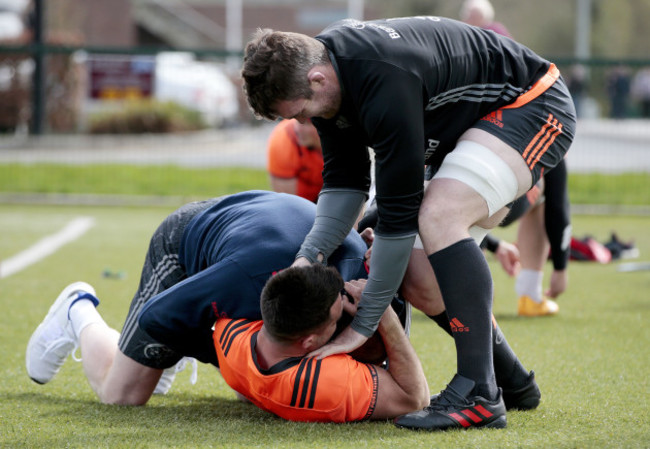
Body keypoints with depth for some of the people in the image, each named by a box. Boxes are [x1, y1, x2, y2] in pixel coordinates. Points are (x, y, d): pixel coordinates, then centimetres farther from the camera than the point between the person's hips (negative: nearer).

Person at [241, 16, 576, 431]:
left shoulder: (387, 86, -37)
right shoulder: (321, 62, -9)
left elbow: (399, 210, -32)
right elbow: (345, 178, -2)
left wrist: (363, 325, -26)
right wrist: (311, 254, -19)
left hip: (534, 106, -10)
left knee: (438, 218, -30)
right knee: (414, 263, 7)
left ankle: (480, 396, -28)